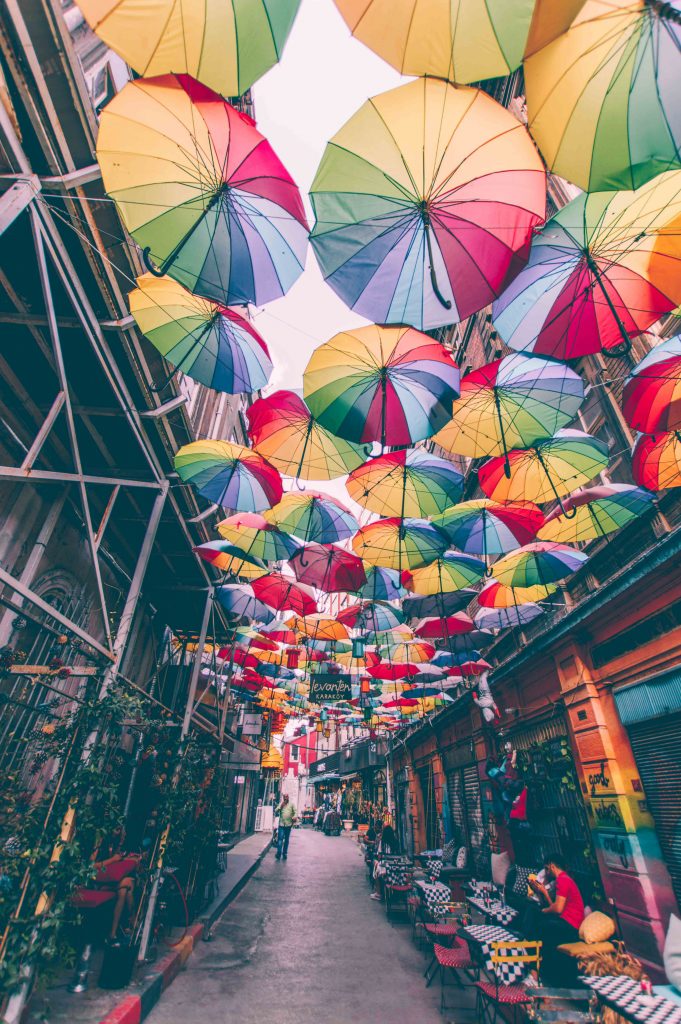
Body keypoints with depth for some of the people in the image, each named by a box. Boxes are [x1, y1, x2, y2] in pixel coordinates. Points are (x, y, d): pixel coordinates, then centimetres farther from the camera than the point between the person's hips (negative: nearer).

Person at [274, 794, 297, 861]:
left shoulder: (291, 804, 6)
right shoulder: (281, 804, 9)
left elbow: (295, 812, 2)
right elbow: (276, 812, 4)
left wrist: (295, 817, -17)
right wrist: (280, 806, -9)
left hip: (288, 824, 0)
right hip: (281, 824, 0)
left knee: (286, 840, 8)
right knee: (280, 839, -9)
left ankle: (285, 853, 19)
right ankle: (279, 853, -8)